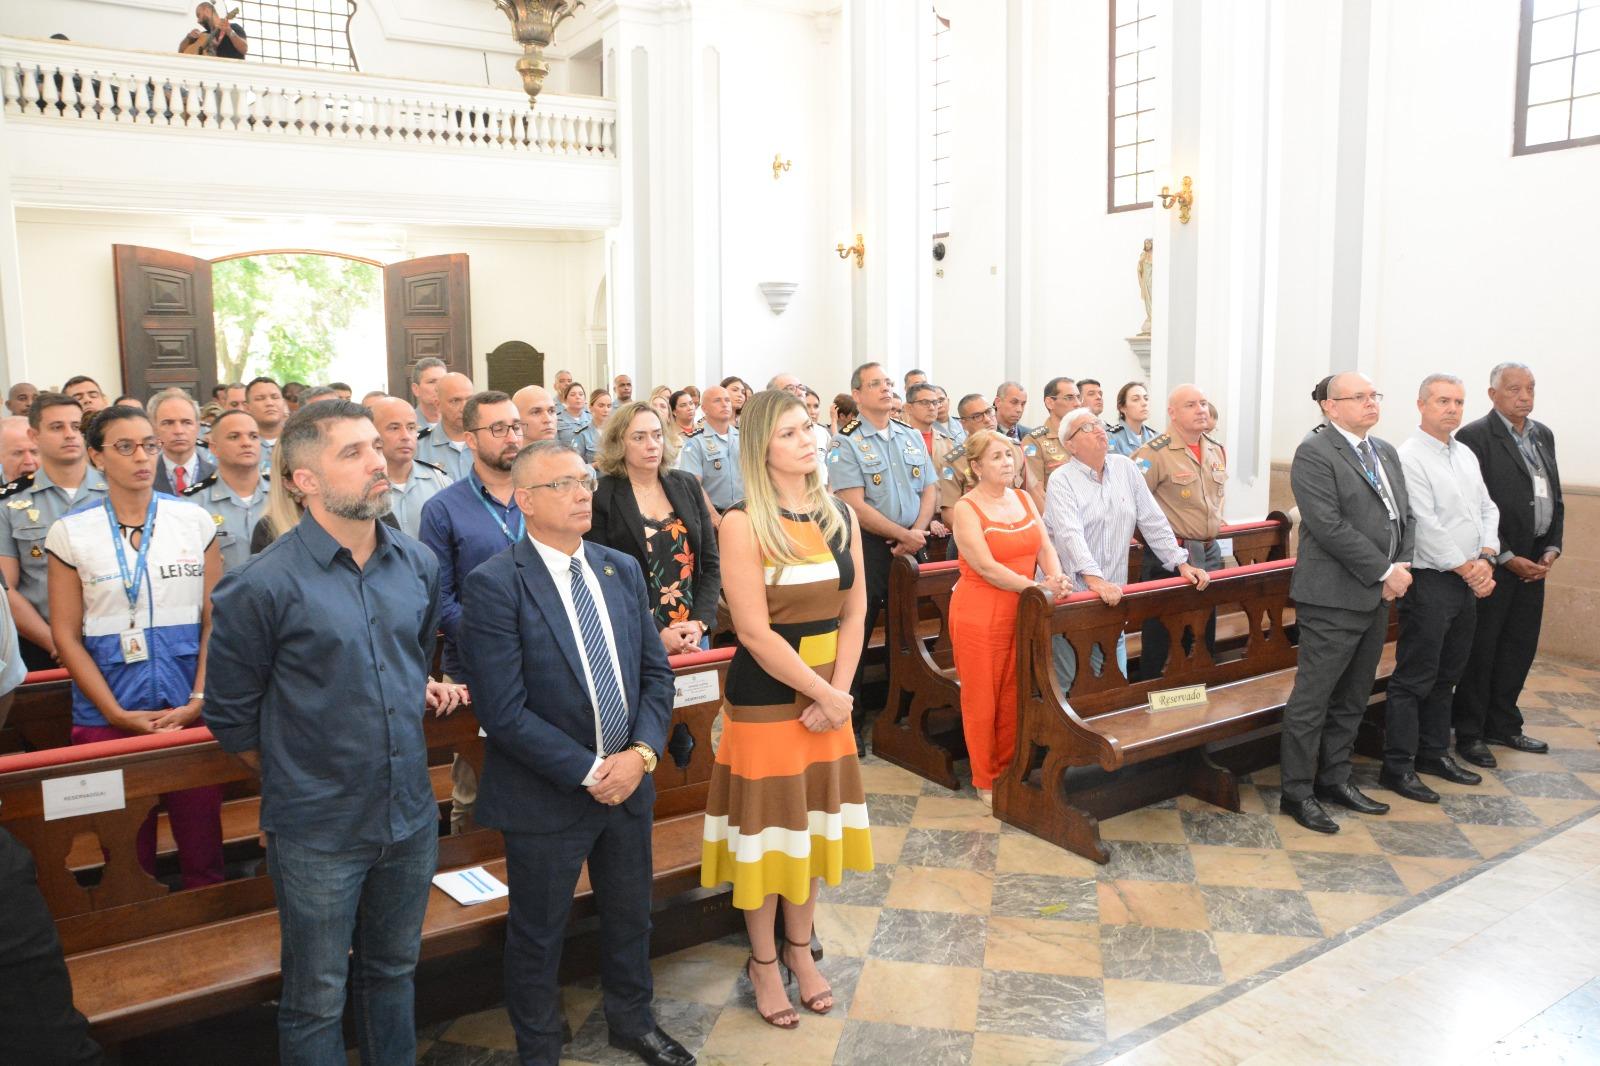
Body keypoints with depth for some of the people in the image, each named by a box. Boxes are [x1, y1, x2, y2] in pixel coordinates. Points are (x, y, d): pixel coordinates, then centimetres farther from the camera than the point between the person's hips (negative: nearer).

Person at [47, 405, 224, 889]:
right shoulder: (70, 532, 0)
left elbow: (215, 618, 3)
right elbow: (66, 635, 1)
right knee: (127, 850, 9)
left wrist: (200, 699, -6)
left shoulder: (194, 520, 2)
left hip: (190, 711, 1)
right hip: (108, 715, 0)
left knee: (202, 840, 6)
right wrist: (117, 713, -7)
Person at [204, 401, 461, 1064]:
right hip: (317, 834, -4)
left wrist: (424, 691, 6)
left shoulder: (419, 565, 0)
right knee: (317, 999, 13)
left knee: (393, 973, 23)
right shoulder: (264, 586, -16)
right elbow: (230, 715, -5)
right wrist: (295, 783, 3)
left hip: (411, 817, 5)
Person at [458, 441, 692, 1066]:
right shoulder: (494, 585, -17)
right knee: (538, 936, 15)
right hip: (547, 796, -5)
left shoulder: (622, 570, 3)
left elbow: (655, 671, 5)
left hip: (629, 780, 6)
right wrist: (588, 771, -20)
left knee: (630, 916, 23)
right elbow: (503, 711, -21)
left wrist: (642, 752, -11)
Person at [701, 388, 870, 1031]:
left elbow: (854, 613, 4)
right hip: (764, 697, -5)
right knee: (768, 826, 8)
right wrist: (821, 693, -15)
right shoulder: (744, 523, -13)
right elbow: (755, 630, -17)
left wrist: (838, 693, -7)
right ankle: (763, 961, 29)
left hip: (829, 695, 5)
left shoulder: (841, 516, 3)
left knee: (816, 821, 16)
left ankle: (800, 948, 37)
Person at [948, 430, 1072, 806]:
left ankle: (1009, 770, 28)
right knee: (981, 697, 5)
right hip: (979, 614, -5)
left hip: (1022, 612, 6)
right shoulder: (966, 508, -11)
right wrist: (1038, 587, -23)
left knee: (1014, 695, 12)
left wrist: (1056, 579, -16)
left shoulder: (1023, 499, 9)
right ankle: (985, 780, 19)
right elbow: (987, 567, -19)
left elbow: (1045, 546, 4)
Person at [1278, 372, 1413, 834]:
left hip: (1378, 595, 8)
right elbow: (1330, 526, -19)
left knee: (1352, 698, 16)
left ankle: (1334, 778, 29)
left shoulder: (1385, 451, 15)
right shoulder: (1314, 453, -12)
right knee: (1312, 698, -1)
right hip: (1333, 597, -8)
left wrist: (1400, 568, -2)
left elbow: (1404, 515, 15)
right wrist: (1385, 571, -16)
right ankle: (1297, 792, 10)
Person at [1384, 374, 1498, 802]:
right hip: (1430, 581, -8)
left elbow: (1488, 509, 14)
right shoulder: (1409, 457, -13)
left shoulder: (1466, 455, 14)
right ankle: (1398, 767, 4)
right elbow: (1426, 526, -17)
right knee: (1414, 679, -3)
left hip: (1468, 581, 8)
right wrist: (1469, 570, -12)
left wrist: (1486, 558, -3)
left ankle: (1434, 753, 29)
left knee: (1446, 675, 17)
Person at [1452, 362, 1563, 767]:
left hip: (1533, 561, 7)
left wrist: (1551, 549, 3)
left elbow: (1555, 497, 15)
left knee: (1520, 647, 13)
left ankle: (1502, 724, 26)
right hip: (1494, 562, -7)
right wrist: (1508, 558, -14)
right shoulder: (1475, 437, -11)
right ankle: (1469, 733, 11)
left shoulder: (1543, 435, 13)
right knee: (1480, 649, 1)